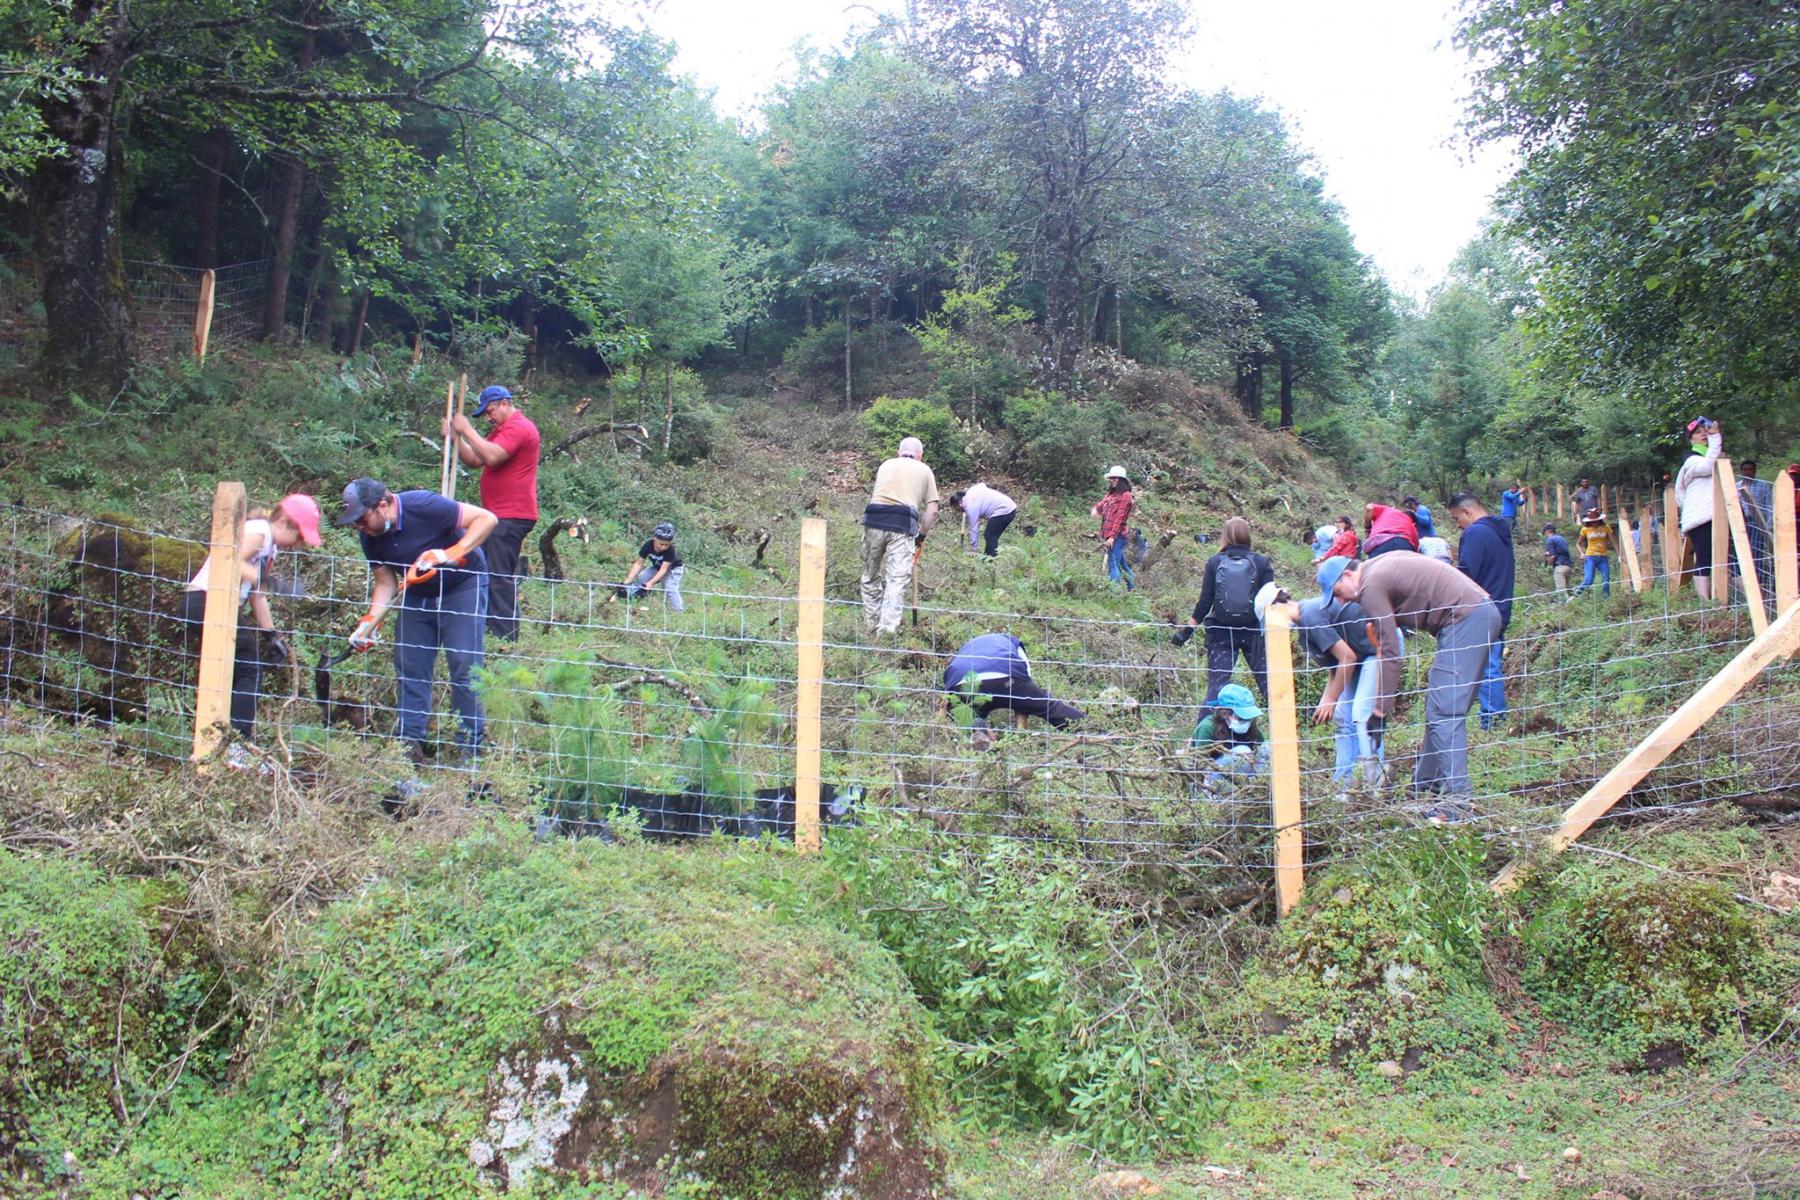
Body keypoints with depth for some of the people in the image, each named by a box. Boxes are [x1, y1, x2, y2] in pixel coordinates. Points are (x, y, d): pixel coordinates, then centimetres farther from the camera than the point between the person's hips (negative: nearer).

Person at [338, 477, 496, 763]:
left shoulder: (423, 506, -28)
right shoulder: (371, 536, -7)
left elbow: (487, 518, -28)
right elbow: (386, 583, 0)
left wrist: (453, 553, -37)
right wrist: (370, 621, -15)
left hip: (462, 587, -7)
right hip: (418, 594, 7)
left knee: (464, 665, -12)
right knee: (408, 664, 2)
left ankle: (472, 745, -5)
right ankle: (410, 742, 9)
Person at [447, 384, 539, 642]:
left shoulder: (519, 428, -11)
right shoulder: (502, 429, 23)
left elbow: (492, 457, -25)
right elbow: (474, 460, 19)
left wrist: (467, 430, -16)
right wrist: (455, 437, 5)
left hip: (511, 517, -11)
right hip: (498, 515, 11)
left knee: (499, 577, -12)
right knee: (483, 571, 11)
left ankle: (505, 637, -11)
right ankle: (487, 627, 16)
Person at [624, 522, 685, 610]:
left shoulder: (670, 550, -34)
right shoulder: (648, 545, -25)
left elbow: (663, 569, -36)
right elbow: (639, 564, -19)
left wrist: (651, 582, -48)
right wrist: (628, 580, -29)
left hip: (673, 568, -4)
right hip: (657, 568, 4)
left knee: (670, 588, -28)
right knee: (639, 578, -19)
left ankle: (679, 611, -19)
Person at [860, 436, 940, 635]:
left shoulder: (886, 464, 27)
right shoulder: (925, 470, 20)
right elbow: (932, 510, 13)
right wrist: (921, 536, 23)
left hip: (874, 519, 3)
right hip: (903, 523, -2)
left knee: (870, 576, 15)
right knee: (897, 580, -6)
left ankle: (871, 627, 19)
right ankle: (887, 629, -19)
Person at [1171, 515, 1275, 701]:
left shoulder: (1215, 562, 0)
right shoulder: (1261, 563, 0)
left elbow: (1204, 602, -2)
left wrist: (1187, 630, 5)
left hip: (1221, 633, 0)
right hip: (1253, 631, 0)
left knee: (1216, 685, 2)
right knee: (1268, 682, 6)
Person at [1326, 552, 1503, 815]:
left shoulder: (1371, 586, -8)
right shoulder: (1380, 566, 19)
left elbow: (1390, 653, -11)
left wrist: (1379, 712, -8)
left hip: (1465, 619, -10)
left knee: (1444, 712, -12)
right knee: (1437, 710, 14)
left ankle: (1457, 801, -17)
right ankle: (1424, 786, 19)